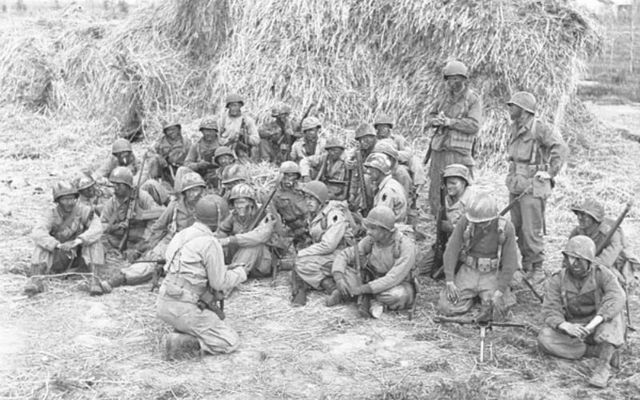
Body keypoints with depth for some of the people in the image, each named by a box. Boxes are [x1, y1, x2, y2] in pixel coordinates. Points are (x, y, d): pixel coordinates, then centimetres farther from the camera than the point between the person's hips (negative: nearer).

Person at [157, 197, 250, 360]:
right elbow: (220, 283, -10)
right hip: (184, 309, -8)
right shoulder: (210, 243, -13)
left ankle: (180, 334, 8)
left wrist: (223, 269, 21)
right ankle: (180, 343, -12)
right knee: (231, 342, 1)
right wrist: (241, 273, 9)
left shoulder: (181, 235, 10)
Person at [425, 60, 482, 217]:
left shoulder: (474, 100, -4)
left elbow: (474, 125, -15)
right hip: (438, 151, 6)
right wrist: (435, 121, -5)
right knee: (435, 191, 10)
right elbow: (432, 115, 19)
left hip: (458, 152, -6)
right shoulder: (446, 97, 15)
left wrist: (449, 121, -21)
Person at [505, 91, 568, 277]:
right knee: (517, 228, 13)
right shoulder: (516, 128, 12)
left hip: (533, 186, -8)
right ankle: (526, 263, 25)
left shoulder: (538, 127, -13)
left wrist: (549, 172, -17)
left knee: (532, 230, -4)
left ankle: (536, 269, 8)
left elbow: (560, 147, -21)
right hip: (516, 185, 8)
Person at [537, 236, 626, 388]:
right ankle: (598, 351, -18)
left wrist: (593, 323, -47)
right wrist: (568, 327, -38)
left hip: (600, 330, -2)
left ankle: (603, 366, -35)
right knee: (545, 339, -26)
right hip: (573, 332, 2)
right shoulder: (557, 281, -8)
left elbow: (616, 298, -33)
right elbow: (550, 312, -16)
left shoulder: (603, 274, -14)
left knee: (611, 311, -32)